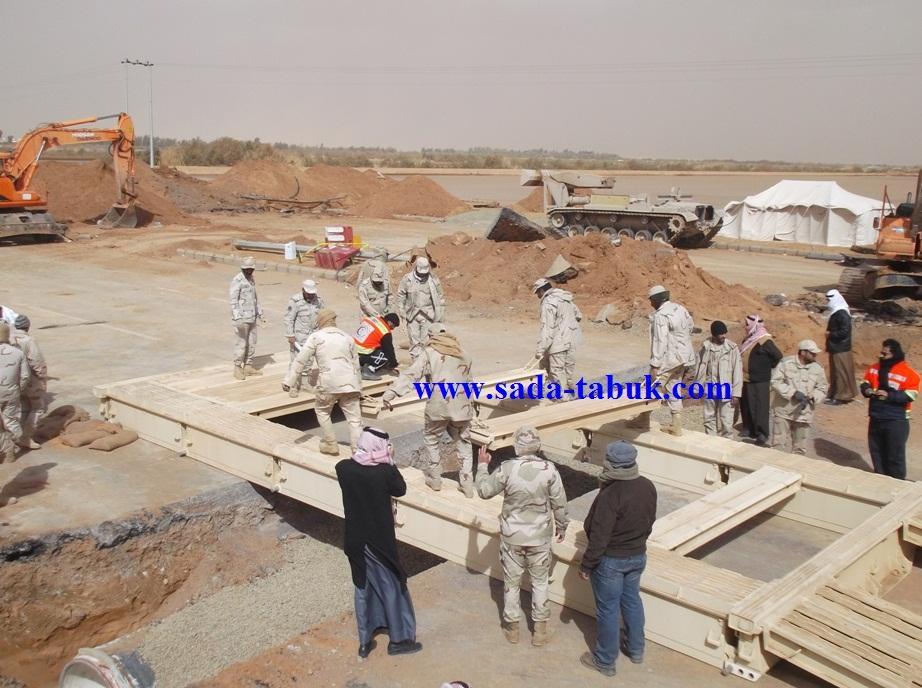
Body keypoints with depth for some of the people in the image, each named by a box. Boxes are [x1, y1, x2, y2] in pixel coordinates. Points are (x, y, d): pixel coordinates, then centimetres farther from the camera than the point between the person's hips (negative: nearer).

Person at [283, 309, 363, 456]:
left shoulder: (316, 337, 4)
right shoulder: (347, 338, 16)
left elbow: (300, 360, -2)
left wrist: (289, 381, -2)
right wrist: (358, 388, 27)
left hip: (328, 383, -3)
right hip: (349, 383, 3)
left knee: (322, 411, 23)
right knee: (354, 419, 4)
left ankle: (331, 445, 27)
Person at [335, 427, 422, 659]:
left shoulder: (343, 467, -12)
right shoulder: (385, 471, -23)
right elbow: (400, 490, -4)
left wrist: (358, 455, 1)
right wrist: (390, 462, -5)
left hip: (354, 541, 4)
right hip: (380, 542, -4)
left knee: (362, 588, 19)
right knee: (392, 587, 14)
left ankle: (365, 641, 29)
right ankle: (399, 639, 26)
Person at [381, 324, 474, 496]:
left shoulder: (429, 352, 1)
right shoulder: (463, 354, 16)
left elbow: (411, 374, -10)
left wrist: (391, 392, -14)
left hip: (438, 405, -4)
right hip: (461, 405, 4)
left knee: (431, 439, 18)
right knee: (463, 442, 16)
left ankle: (435, 478, 23)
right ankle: (467, 482, 14)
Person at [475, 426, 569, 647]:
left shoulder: (507, 468, -19)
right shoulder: (549, 469, -15)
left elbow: (484, 491, -5)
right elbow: (559, 503, -7)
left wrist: (482, 465, 9)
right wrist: (561, 526, 10)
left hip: (512, 535, 0)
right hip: (540, 536, 1)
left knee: (511, 582, 17)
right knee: (540, 581, 17)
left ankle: (512, 627, 30)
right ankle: (540, 630, 24)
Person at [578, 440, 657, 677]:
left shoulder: (611, 495, -29)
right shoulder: (648, 487, -7)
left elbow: (599, 537, -25)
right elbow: (649, 523, 7)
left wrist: (586, 565, -13)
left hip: (610, 560, -7)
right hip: (638, 556, 7)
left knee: (608, 609, 9)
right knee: (632, 601, 24)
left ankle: (605, 661, 24)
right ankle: (636, 649, 41)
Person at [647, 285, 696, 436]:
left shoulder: (660, 316, -20)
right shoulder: (680, 308, 6)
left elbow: (660, 342, -23)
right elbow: (691, 325, 23)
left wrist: (655, 365, -21)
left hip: (669, 358, -9)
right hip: (685, 357, 9)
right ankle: (676, 426, 22)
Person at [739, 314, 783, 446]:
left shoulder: (765, 342, -14)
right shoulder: (748, 340, 12)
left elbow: (779, 357, -13)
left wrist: (768, 367, -4)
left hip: (759, 381, -9)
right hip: (746, 379, 9)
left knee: (760, 407, -6)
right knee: (746, 406, 15)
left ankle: (762, 435, -3)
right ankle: (749, 429, 28)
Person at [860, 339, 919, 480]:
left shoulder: (908, 373, -13)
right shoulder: (875, 368, 5)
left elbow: (910, 395, -17)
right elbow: (865, 383, 16)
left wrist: (889, 395, -25)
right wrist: (867, 390, -7)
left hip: (896, 421, -6)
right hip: (875, 418, 6)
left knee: (895, 455, 0)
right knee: (876, 451, 16)